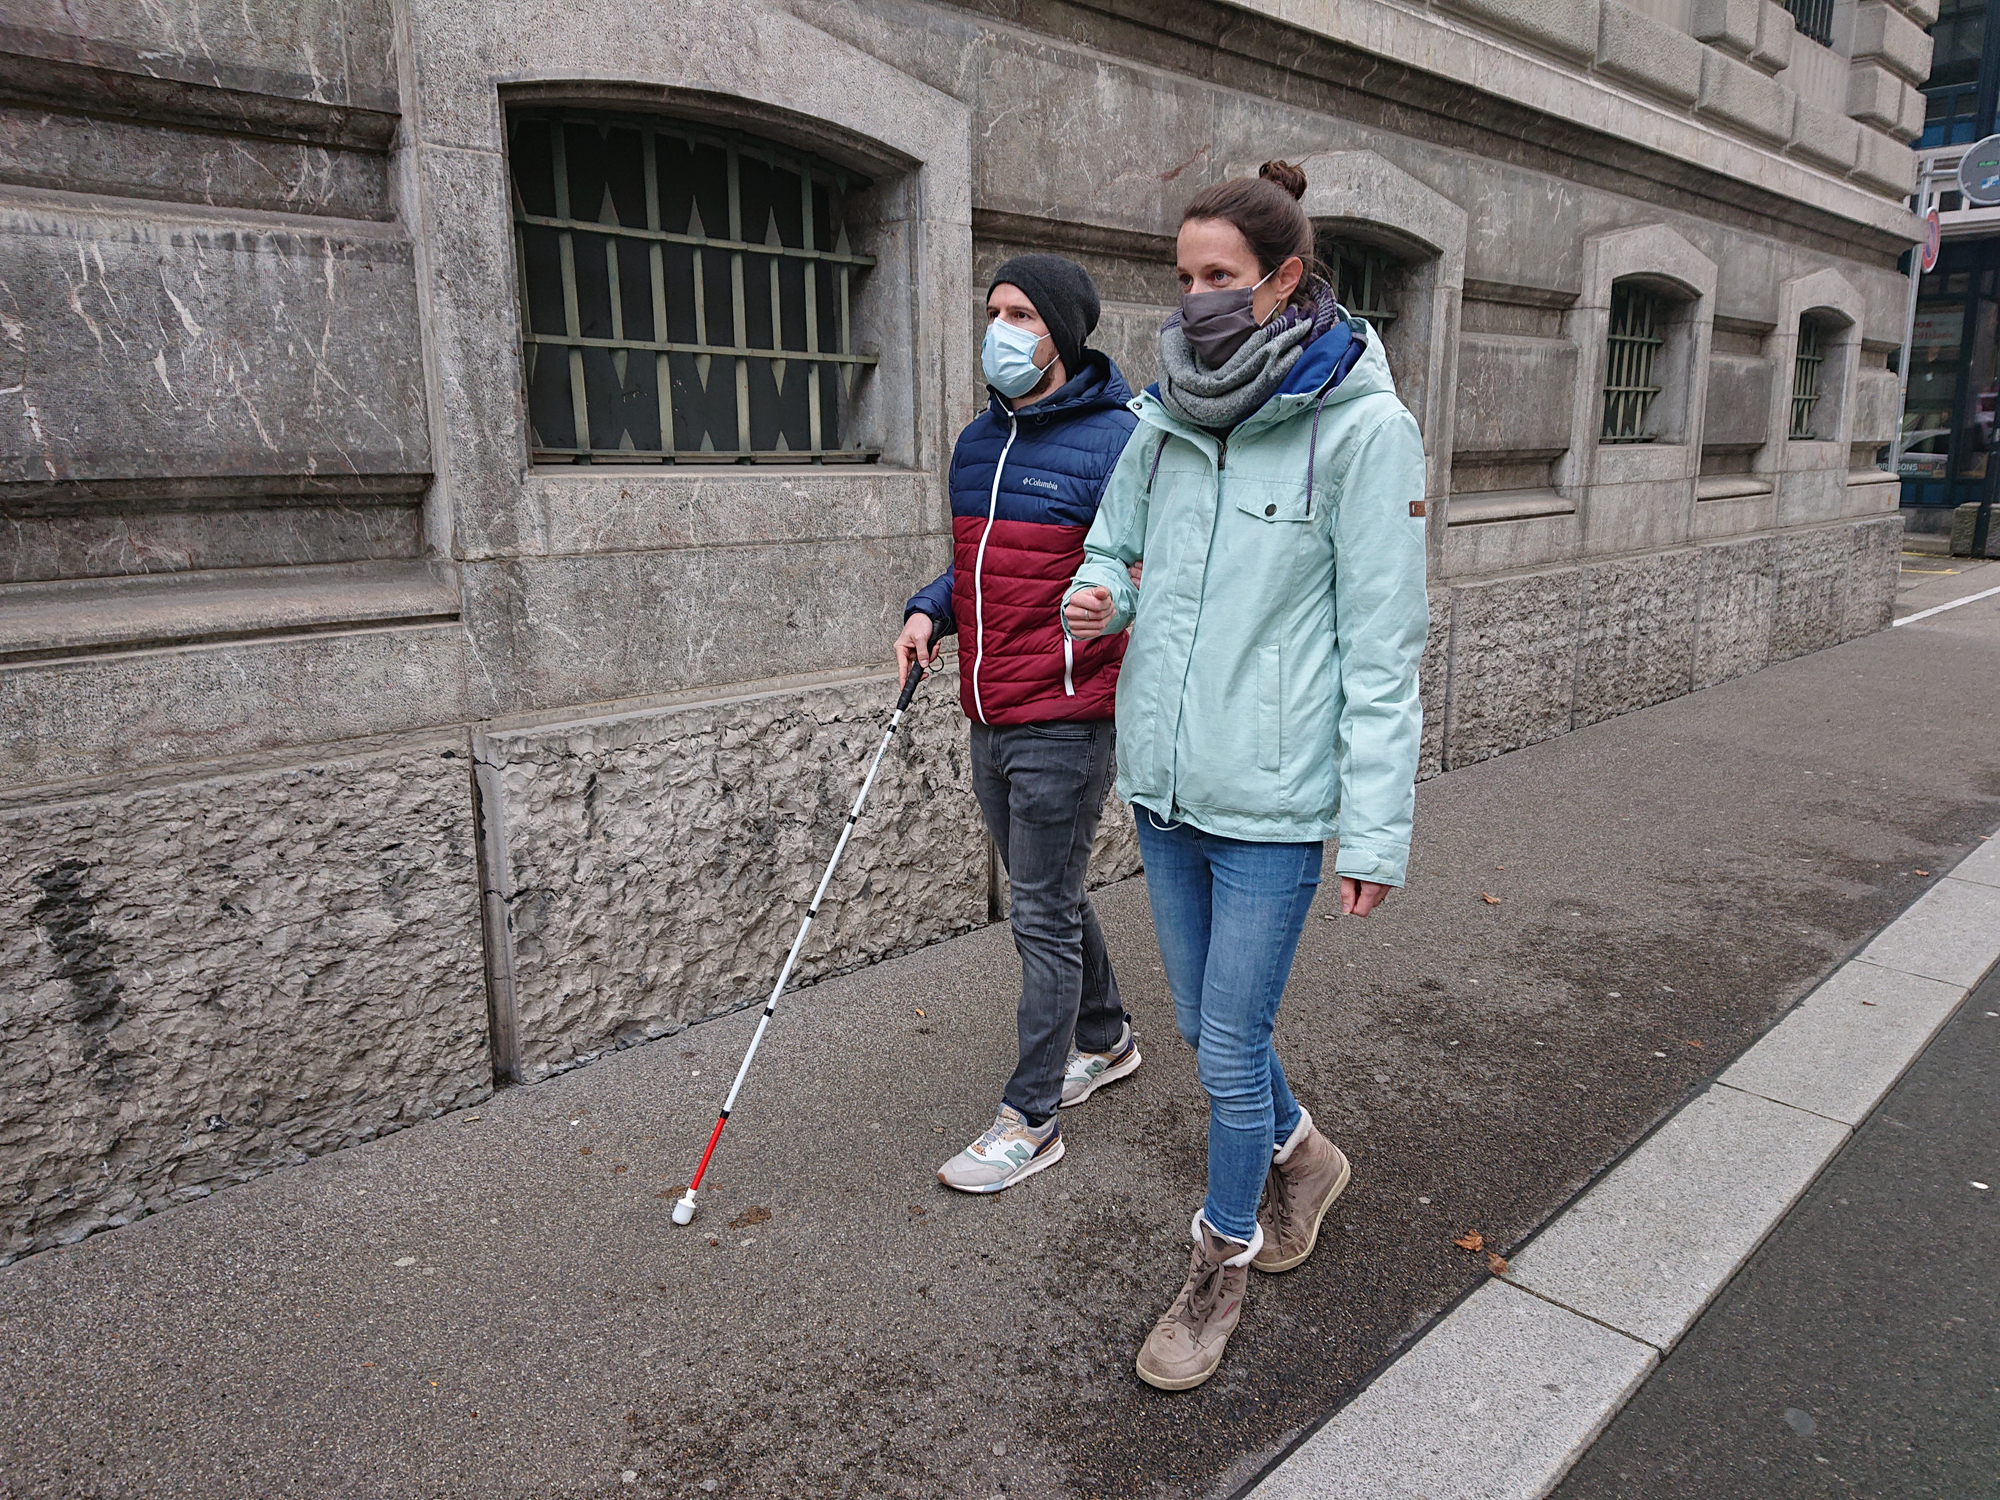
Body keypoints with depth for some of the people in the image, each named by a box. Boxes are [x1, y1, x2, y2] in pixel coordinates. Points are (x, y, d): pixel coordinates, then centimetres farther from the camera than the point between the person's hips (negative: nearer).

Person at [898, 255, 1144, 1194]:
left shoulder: (1116, 442, -11)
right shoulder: (977, 444, 12)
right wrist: (929, 612, 5)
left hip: (1064, 727, -8)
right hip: (990, 722, 8)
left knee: (1043, 918, 1)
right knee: (1047, 897, 20)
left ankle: (1030, 1118, 16)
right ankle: (1104, 1039, 42)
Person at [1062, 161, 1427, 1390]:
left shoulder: (1363, 426, -11)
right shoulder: (1169, 416, 6)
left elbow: (1384, 643, -12)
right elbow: (1116, 538, 20)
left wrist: (1376, 829, -12)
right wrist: (1101, 594, -5)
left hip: (1270, 795, -6)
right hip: (1164, 779, 6)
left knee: (1229, 1049, 4)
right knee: (1207, 1022, 19)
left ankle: (1225, 1264, 30)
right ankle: (1300, 1152, 49)